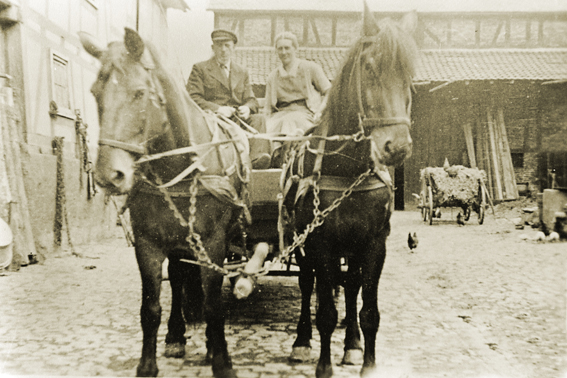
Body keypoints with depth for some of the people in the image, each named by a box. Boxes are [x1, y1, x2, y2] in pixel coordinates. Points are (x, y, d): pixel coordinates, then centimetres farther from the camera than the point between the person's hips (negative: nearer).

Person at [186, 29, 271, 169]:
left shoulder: (242, 72, 26)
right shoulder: (199, 68, 13)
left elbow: (251, 100, 19)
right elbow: (193, 98, 0)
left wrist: (247, 108, -8)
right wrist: (217, 109, -16)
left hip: (238, 118, 4)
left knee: (259, 118, -26)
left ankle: (258, 157, -47)